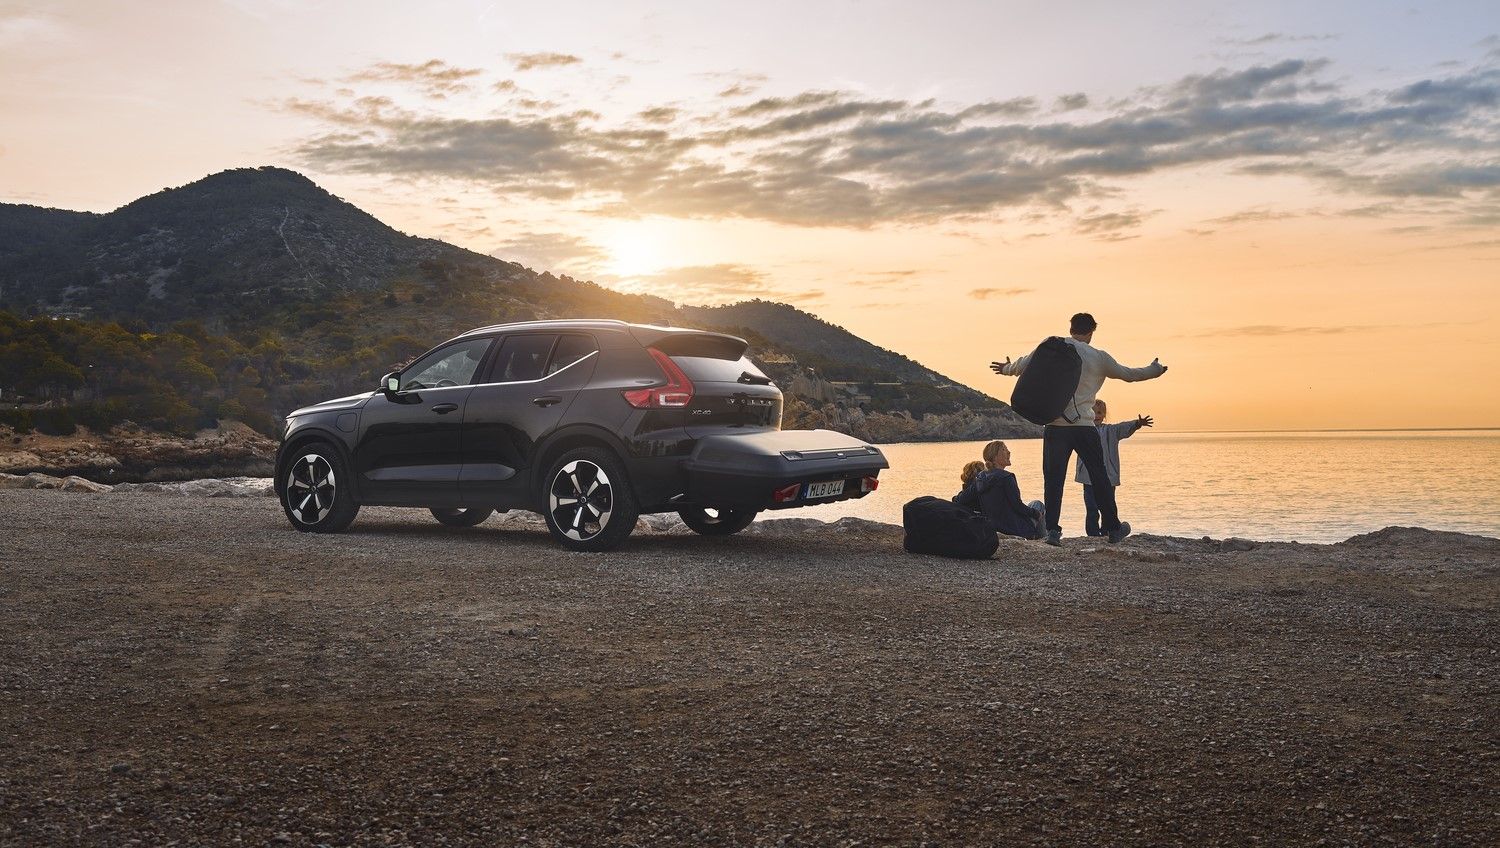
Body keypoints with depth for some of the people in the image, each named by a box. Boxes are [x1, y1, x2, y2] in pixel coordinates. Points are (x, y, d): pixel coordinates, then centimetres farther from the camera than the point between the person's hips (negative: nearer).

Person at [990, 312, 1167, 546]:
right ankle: (1113, 528, 19)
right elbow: (1128, 374, 15)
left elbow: (1023, 365, 8)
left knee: (1053, 480, 3)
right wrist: (1155, 370, 33)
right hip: (1084, 426, -1)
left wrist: (1007, 369, 31)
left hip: (1054, 426, 1)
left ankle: (1053, 529, -4)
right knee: (1100, 478, 11)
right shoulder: (1098, 357, 4)